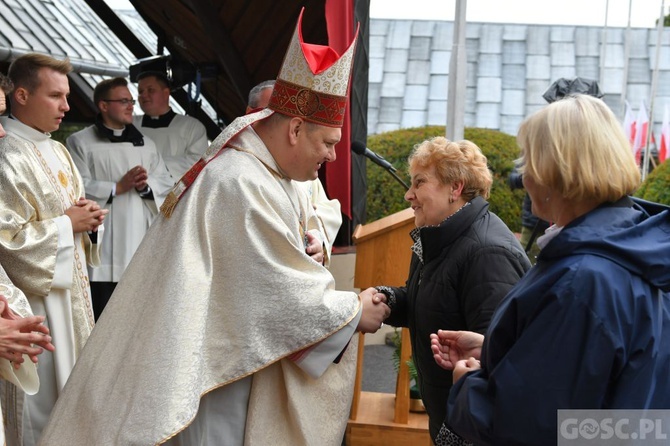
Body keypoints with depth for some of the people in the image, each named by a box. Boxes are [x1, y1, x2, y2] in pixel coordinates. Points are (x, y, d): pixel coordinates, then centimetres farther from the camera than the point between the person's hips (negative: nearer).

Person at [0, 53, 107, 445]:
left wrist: (90, 218, -2)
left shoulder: (58, 151, 11)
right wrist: (66, 223, -16)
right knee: (43, 400, 2)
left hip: (71, 287, 9)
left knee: (71, 381, 18)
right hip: (35, 296, -8)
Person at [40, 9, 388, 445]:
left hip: (238, 347, 9)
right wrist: (354, 311, -10)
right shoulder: (243, 186, -26)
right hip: (213, 359, -9)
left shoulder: (269, 168, 4)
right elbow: (283, 292, -22)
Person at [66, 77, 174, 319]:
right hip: (103, 243, -4)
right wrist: (118, 187, -13)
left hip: (141, 243, 5)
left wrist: (146, 185, -8)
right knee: (101, 317, -2)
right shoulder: (80, 142, 2)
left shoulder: (145, 143, 18)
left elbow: (167, 183, 12)